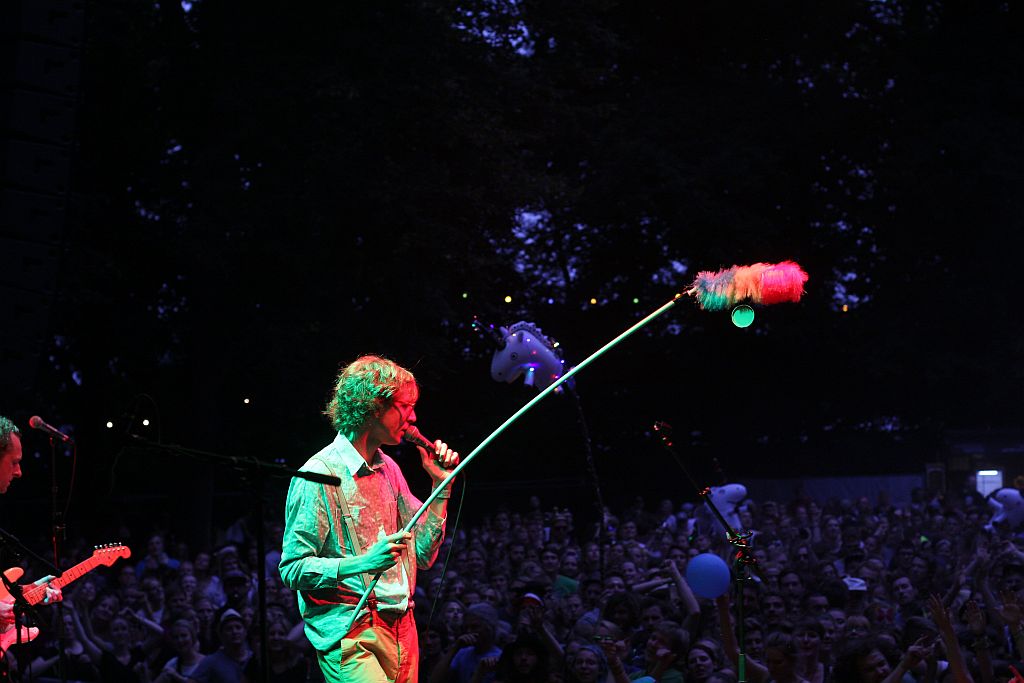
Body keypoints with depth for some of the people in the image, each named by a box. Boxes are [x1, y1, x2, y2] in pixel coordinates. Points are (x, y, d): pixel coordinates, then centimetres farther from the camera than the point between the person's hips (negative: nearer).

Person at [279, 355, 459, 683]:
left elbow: (423, 555, 15)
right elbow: (293, 569, -12)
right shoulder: (320, 474, -9)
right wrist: (363, 563, -25)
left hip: (402, 630, 8)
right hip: (351, 635, -7)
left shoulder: (389, 470, 15)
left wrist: (441, 486, 8)